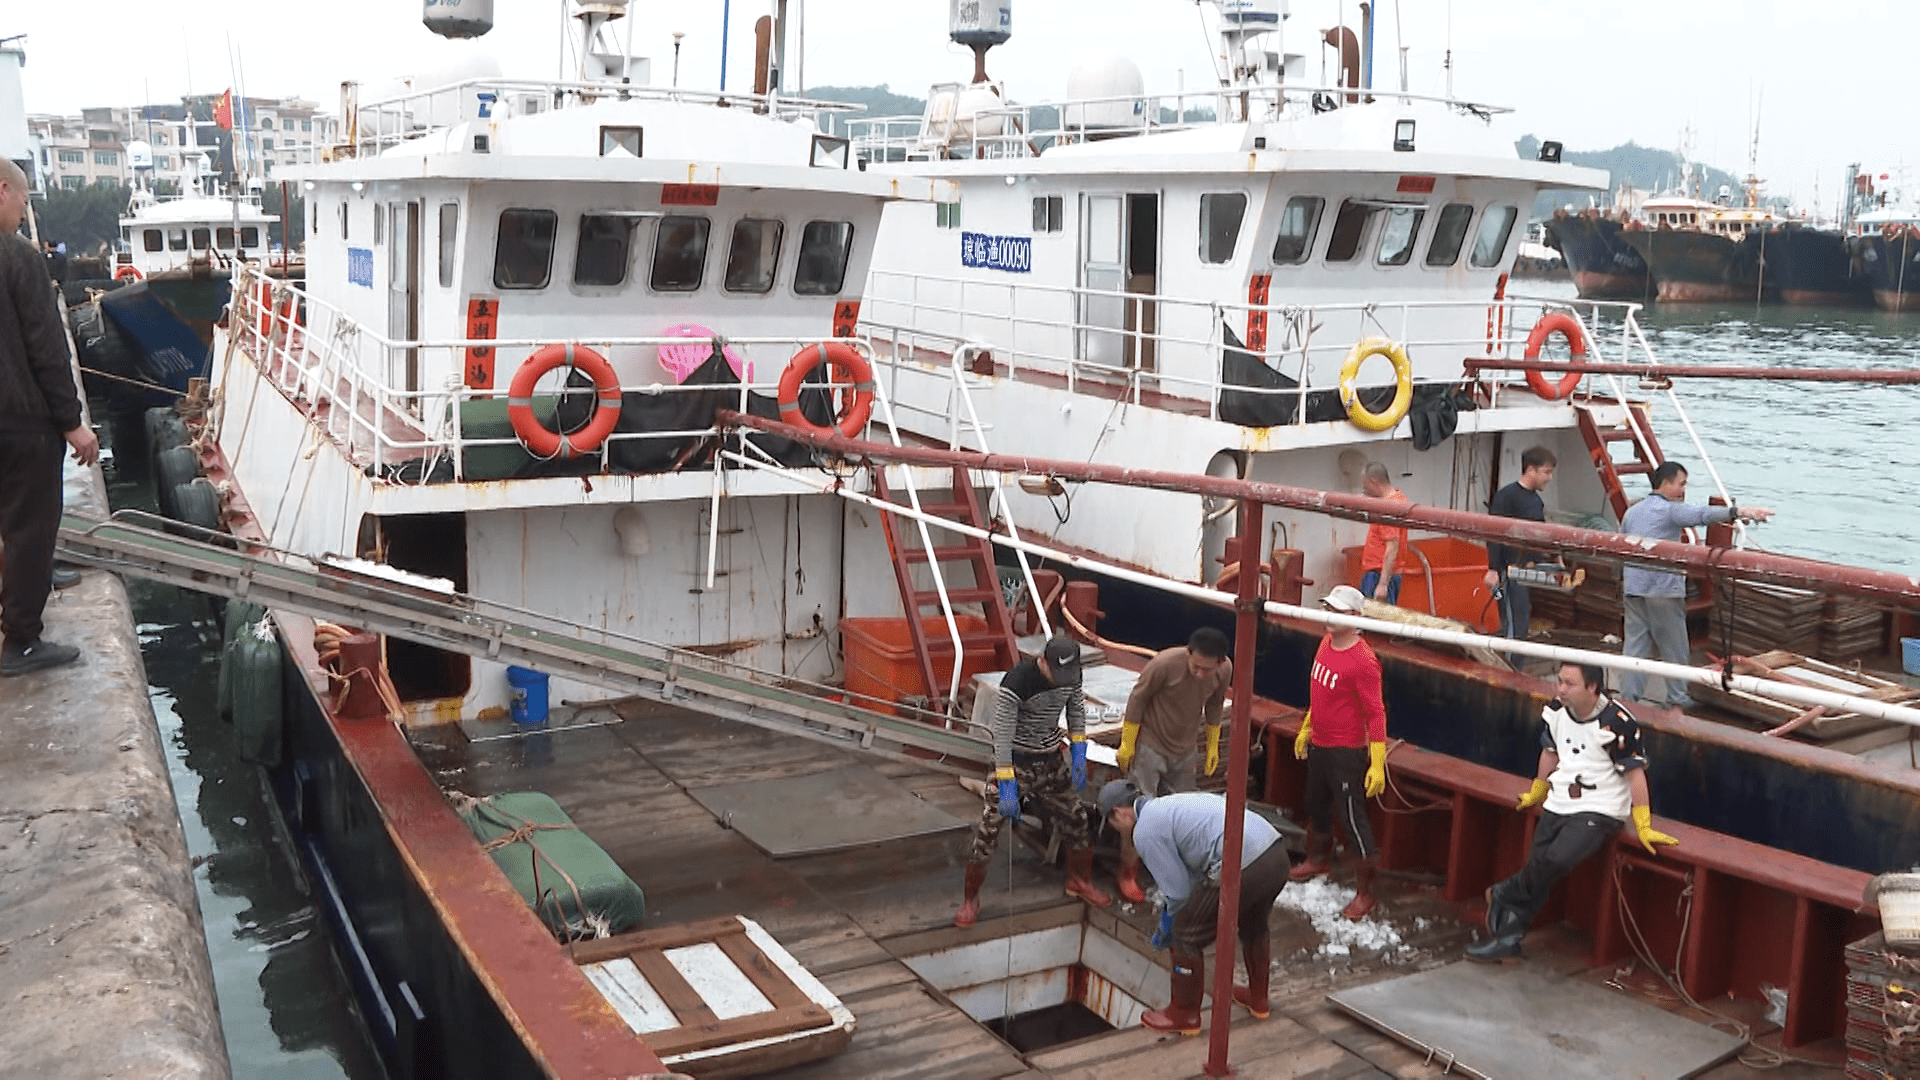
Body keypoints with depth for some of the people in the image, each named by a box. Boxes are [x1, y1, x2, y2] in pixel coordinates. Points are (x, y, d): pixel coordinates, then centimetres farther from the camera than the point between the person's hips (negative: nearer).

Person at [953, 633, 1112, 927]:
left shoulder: (1072, 674, -10)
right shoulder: (1017, 682, -29)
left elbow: (1076, 709, 10)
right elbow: (1002, 734, -27)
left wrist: (1078, 752, 1)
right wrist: (1006, 787, -27)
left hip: (1050, 759, 6)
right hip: (1015, 759, -6)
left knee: (1075, 818, 15)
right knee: (988, 828, -9)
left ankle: (1079, 881, 40)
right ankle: (971, 900, 8)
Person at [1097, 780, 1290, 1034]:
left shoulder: (1145, 831, 0)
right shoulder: (1172, 804, 27)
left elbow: (1178, 891, 1)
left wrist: (1167, 928, 19)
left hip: (1240, 869, -9)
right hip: (1278, 853, 9)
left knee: (1187, 936, 11)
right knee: (1254, 927, 35)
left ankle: (1183, 1015, 25)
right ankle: (1258, 1000, 55)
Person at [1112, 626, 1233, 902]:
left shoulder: (1225, 670, -16)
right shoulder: (1164, 664, -30)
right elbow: (1137, 699, -16)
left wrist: (1213, 746, 12)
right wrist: (1127, 744, -11)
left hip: (1186, 749, 5)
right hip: (1150, 745, -5)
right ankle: (1128, 874, 10)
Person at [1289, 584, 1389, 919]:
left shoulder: (1363, 661, -23)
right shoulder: (1326, 643, 3)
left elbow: (1375, 713, -21)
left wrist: (1377, 763, -23)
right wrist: (1306, 729, 23)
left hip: (1346, 752, -9)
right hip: (1318, 746, 9)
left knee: (1352, 819, -2)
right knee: (1316, 807, 25)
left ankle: (1365, 892, 8)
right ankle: (1318, 860, 48)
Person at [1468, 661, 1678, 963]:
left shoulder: (1617, 723, -20)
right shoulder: (1557, 711, 0)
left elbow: (1635, 773, -12)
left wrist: (1643, 827, -9)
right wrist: (1536, 793, 29)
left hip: (1600, 810, -6)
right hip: (1558, 805, 6)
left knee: (1557, 859, -26)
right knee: (1537, 864, -4)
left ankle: (1505, 896, -2)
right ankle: (1508, 938, 3)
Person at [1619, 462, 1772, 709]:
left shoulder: (1631, 512, 16)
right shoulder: (1669, 510, -7)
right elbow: (1702, 515, -24)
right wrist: (1739, 512, -34)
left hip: (1632, 588, 7)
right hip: (1663, 590, -7)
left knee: (1635, 644, 9)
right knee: (1674, 648, 5)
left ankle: (1629, 697, 8)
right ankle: (1677, 701, 12)